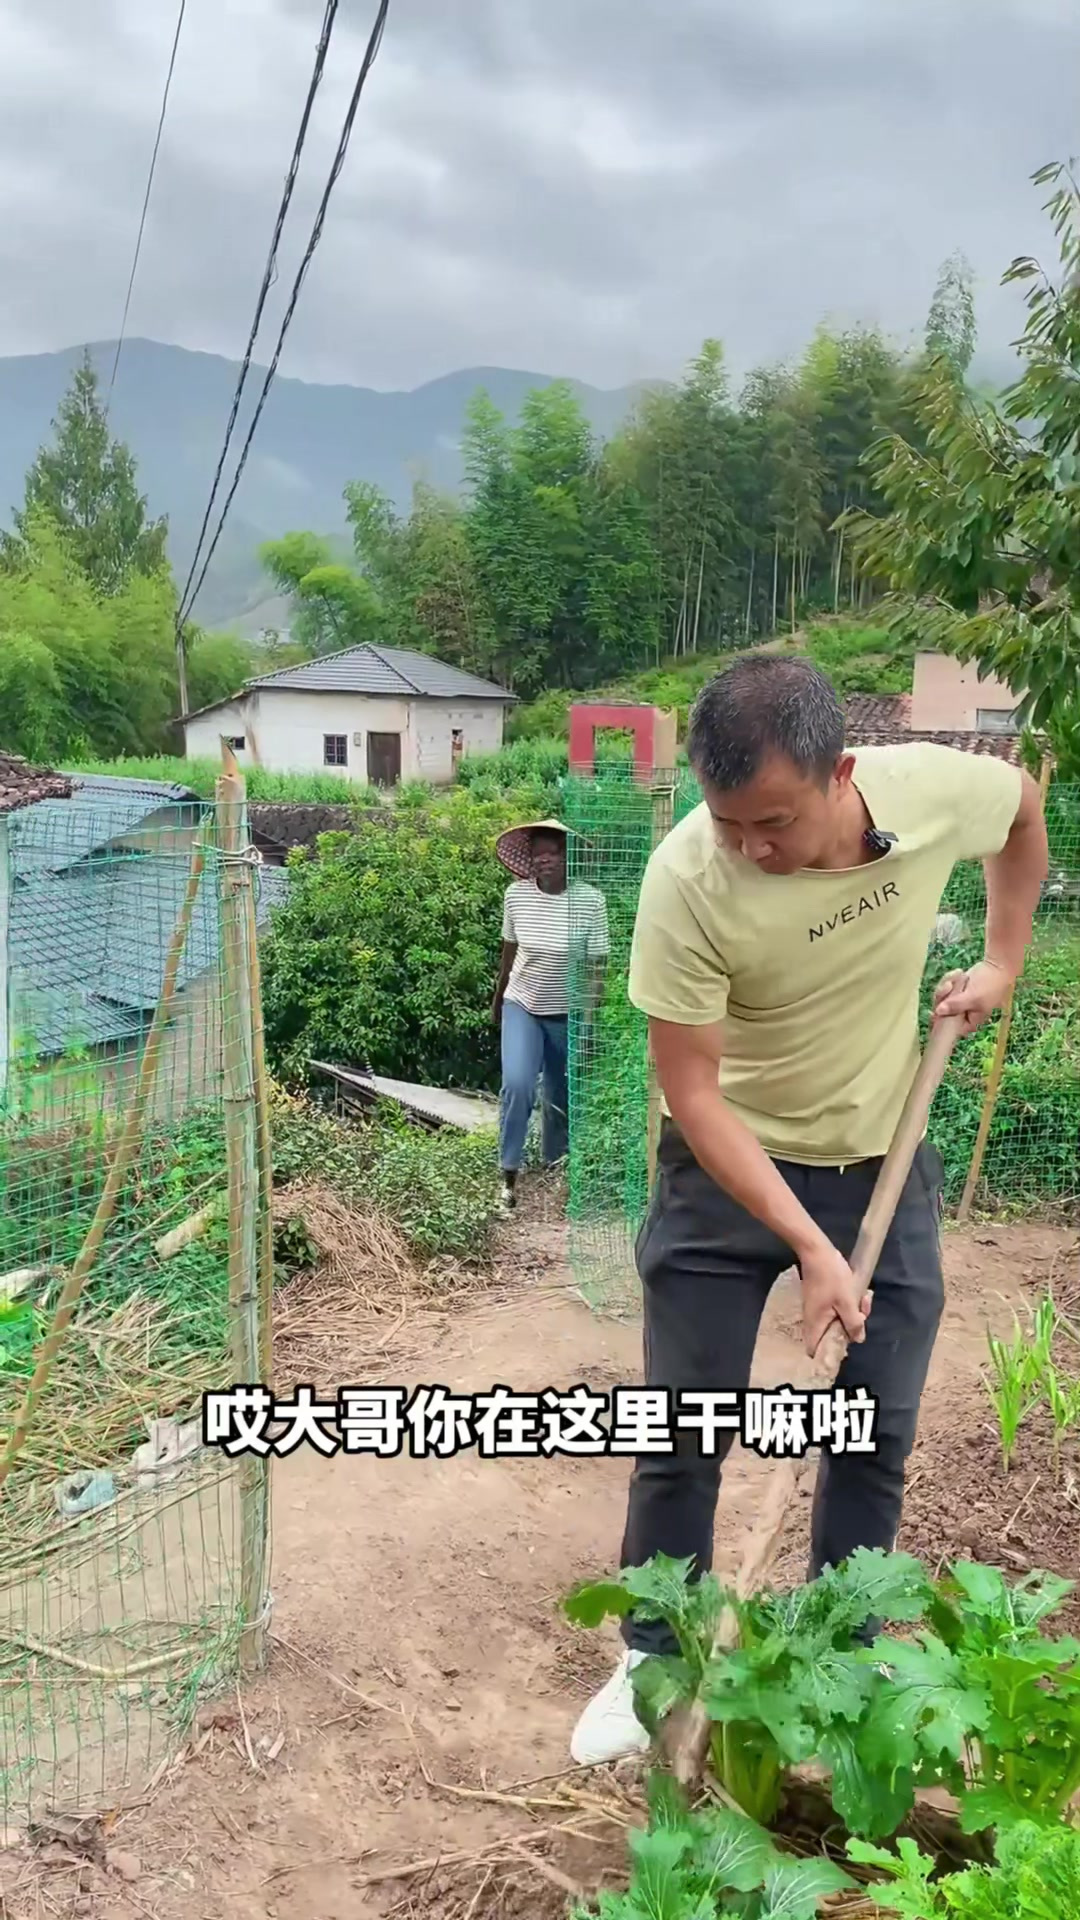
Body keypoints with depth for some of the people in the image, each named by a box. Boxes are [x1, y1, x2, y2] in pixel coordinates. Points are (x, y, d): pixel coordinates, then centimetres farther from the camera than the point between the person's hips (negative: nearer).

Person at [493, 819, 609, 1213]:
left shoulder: (590, 901, -19)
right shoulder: (516, 895, -11)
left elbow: (596, 966, -13)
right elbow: (509, 950, 5)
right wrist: (498, 997, 16)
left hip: (567, 1014, -1)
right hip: (521, 1006, 1)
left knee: (561, 1096, 12)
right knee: (517, 1085, -17)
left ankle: (553, 1166, 37)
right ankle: (509, 1175, -1)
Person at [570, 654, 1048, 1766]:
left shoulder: (940, 788, -21)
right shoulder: (687, 880, -30)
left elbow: (1026, 806, 6)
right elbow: (693, 1094, -23)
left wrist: (1002, 963, 3)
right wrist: (813, 1250, -24)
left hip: (884, 1160, 3)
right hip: (729, 1166, -2)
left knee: (880, 1434, 10)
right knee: (682, 1435, 4)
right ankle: (651, 1663, 27)